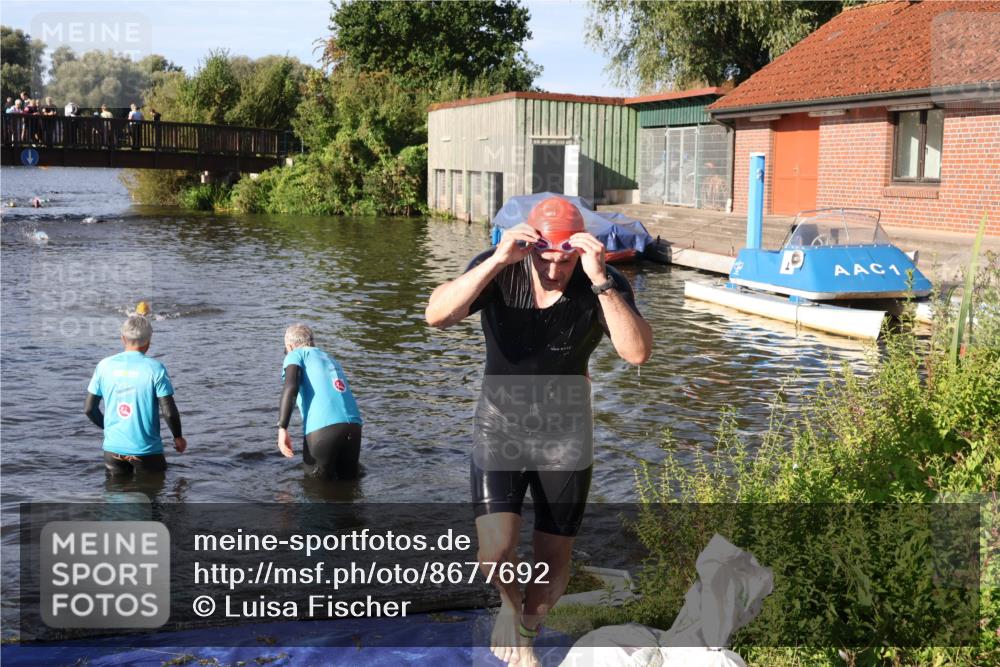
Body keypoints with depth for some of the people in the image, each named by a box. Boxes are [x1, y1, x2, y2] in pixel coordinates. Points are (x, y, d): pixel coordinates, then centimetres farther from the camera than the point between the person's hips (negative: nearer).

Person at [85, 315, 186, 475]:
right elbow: (169, 412, -10)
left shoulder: (104, 365, 0)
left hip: (113, 448, 3)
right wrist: (178, 437, 7)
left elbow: (89, 409, 5)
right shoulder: (155, 368, -10)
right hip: (146, 450, -3)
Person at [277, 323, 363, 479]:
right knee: (349, 478, 18)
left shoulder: (296, 355, 13)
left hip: (321, 429, -5)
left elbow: (291, 388, -7)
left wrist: (282, 428, -11)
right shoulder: (331, 359, 31)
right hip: (353, 426, 5)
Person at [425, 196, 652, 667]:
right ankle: (508, 603, 22)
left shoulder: (605, 285, -17)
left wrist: (601, 281, -39)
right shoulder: (500, 273, -17)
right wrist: (497, 261, -39)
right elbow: (436, 315, -31)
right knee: (495, 553, -15)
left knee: (554, 560, 10)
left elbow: (637, 352, -31)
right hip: (500, 429, -1)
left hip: (565, 438, 1)